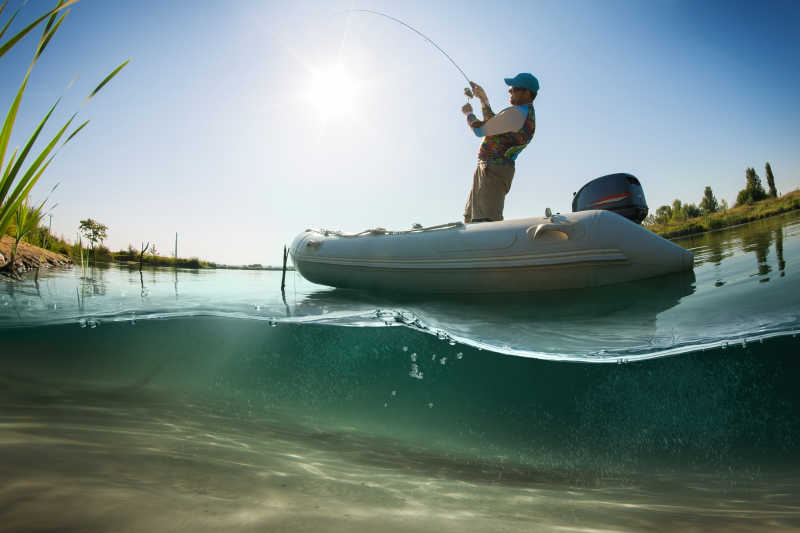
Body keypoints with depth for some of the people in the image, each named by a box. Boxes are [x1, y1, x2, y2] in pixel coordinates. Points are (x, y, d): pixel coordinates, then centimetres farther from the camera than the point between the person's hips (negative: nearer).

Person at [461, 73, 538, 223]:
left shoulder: (516, 113, -16)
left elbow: (480, 130, -10)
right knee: (471, 218, 17)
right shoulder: (527, 115, 19)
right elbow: (492, 125, 28)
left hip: (493, 169, -11)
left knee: (487, 221, -21)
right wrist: (484, 98, 25)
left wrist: (469, 114, 10)